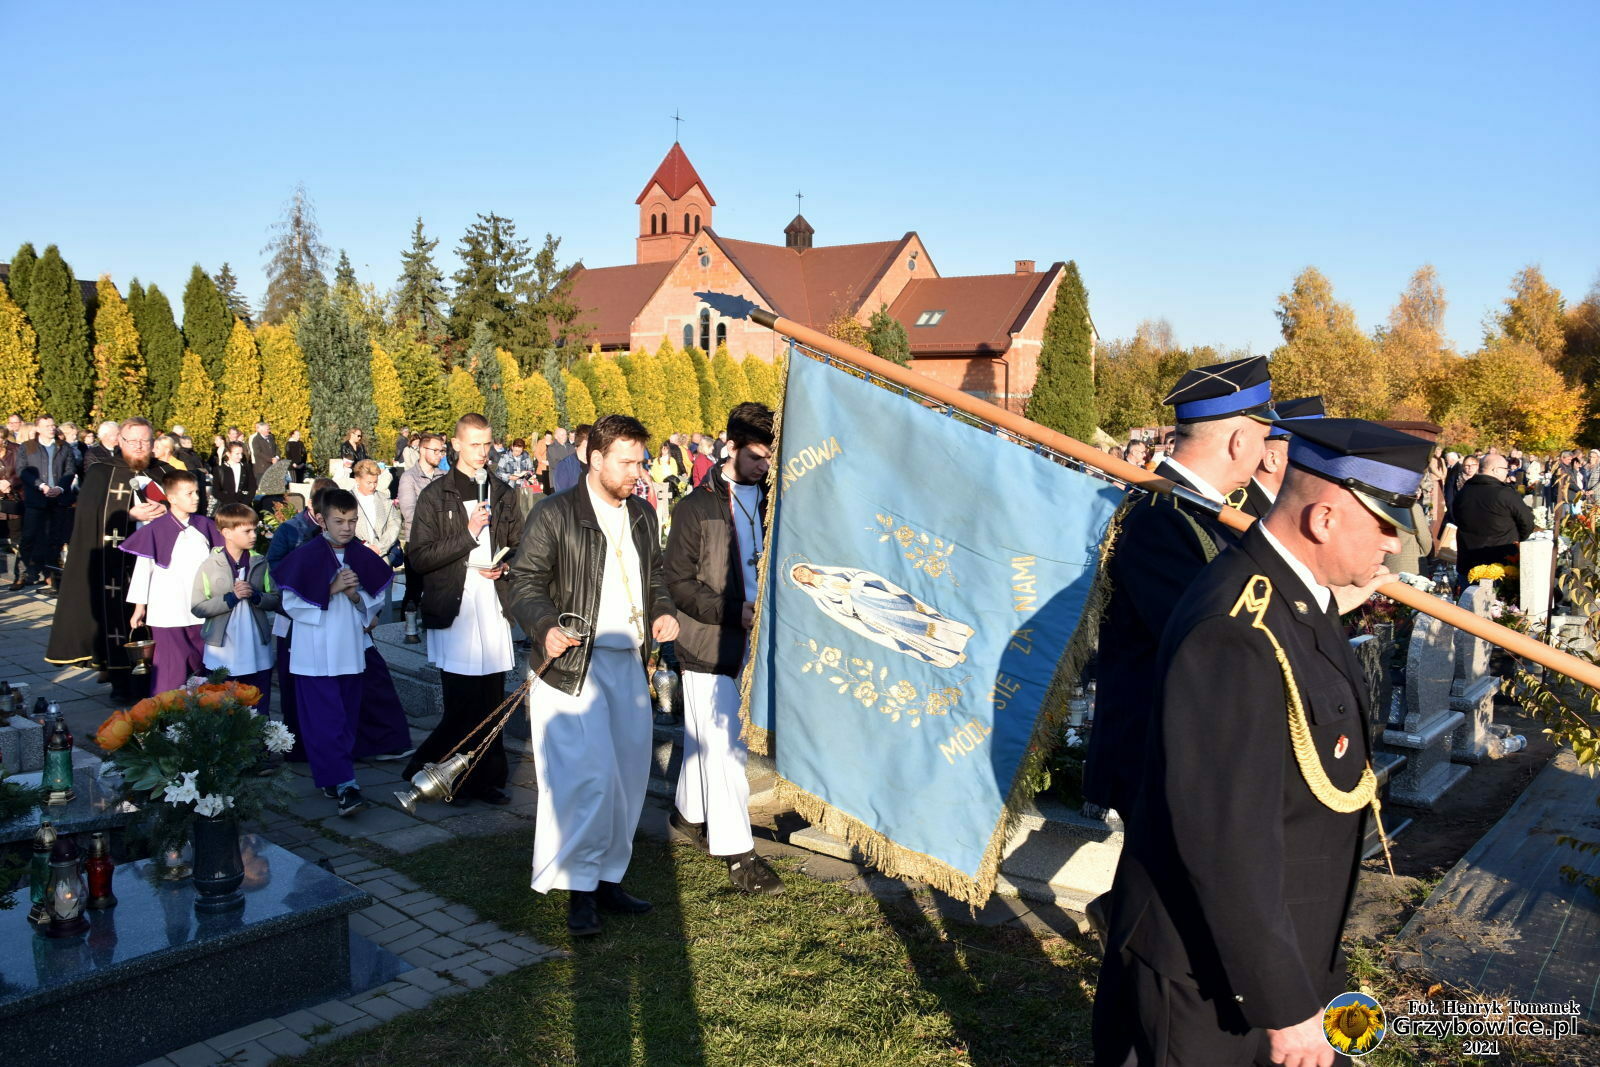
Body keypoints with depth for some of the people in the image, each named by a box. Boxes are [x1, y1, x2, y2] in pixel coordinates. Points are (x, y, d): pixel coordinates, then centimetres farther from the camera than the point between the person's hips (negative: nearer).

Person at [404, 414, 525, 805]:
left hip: (495, 605, 4)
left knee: (492, 700, 5)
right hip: (454, 607, -4)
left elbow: (518, 547, 23)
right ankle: (425, 769, 13)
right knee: (463, 704, -7)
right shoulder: (435, 495, 2)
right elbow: (419, 559, -5)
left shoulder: (503, 494, 14)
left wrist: (503, 566, 1)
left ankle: (485, 779, 16)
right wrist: (469, 534, -12)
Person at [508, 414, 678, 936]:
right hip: (574, 665, -7)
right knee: (590, 776, -11)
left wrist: (664, 611, 5)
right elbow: (526, 581, -9)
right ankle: (579, 888, 4)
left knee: (627, 778, 11)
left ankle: (608, 879, 26)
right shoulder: (555, 514, -7)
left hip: (630, 664, 7)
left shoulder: (642, 516, 13)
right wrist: (546, 627, -27)